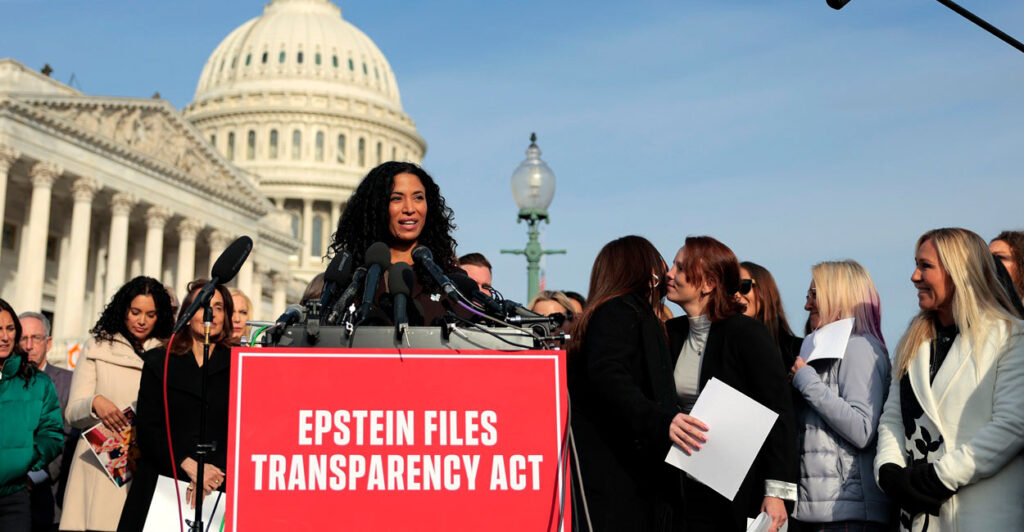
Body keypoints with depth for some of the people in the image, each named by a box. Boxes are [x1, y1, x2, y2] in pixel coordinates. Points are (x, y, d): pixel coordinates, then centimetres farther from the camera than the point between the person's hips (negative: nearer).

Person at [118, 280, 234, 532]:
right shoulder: (159, 362, 10)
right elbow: (147, 428, 3)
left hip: (217, 490, -1)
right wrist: (189, 466, -9)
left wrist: (214, 473, -14)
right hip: (161, 484, 1)